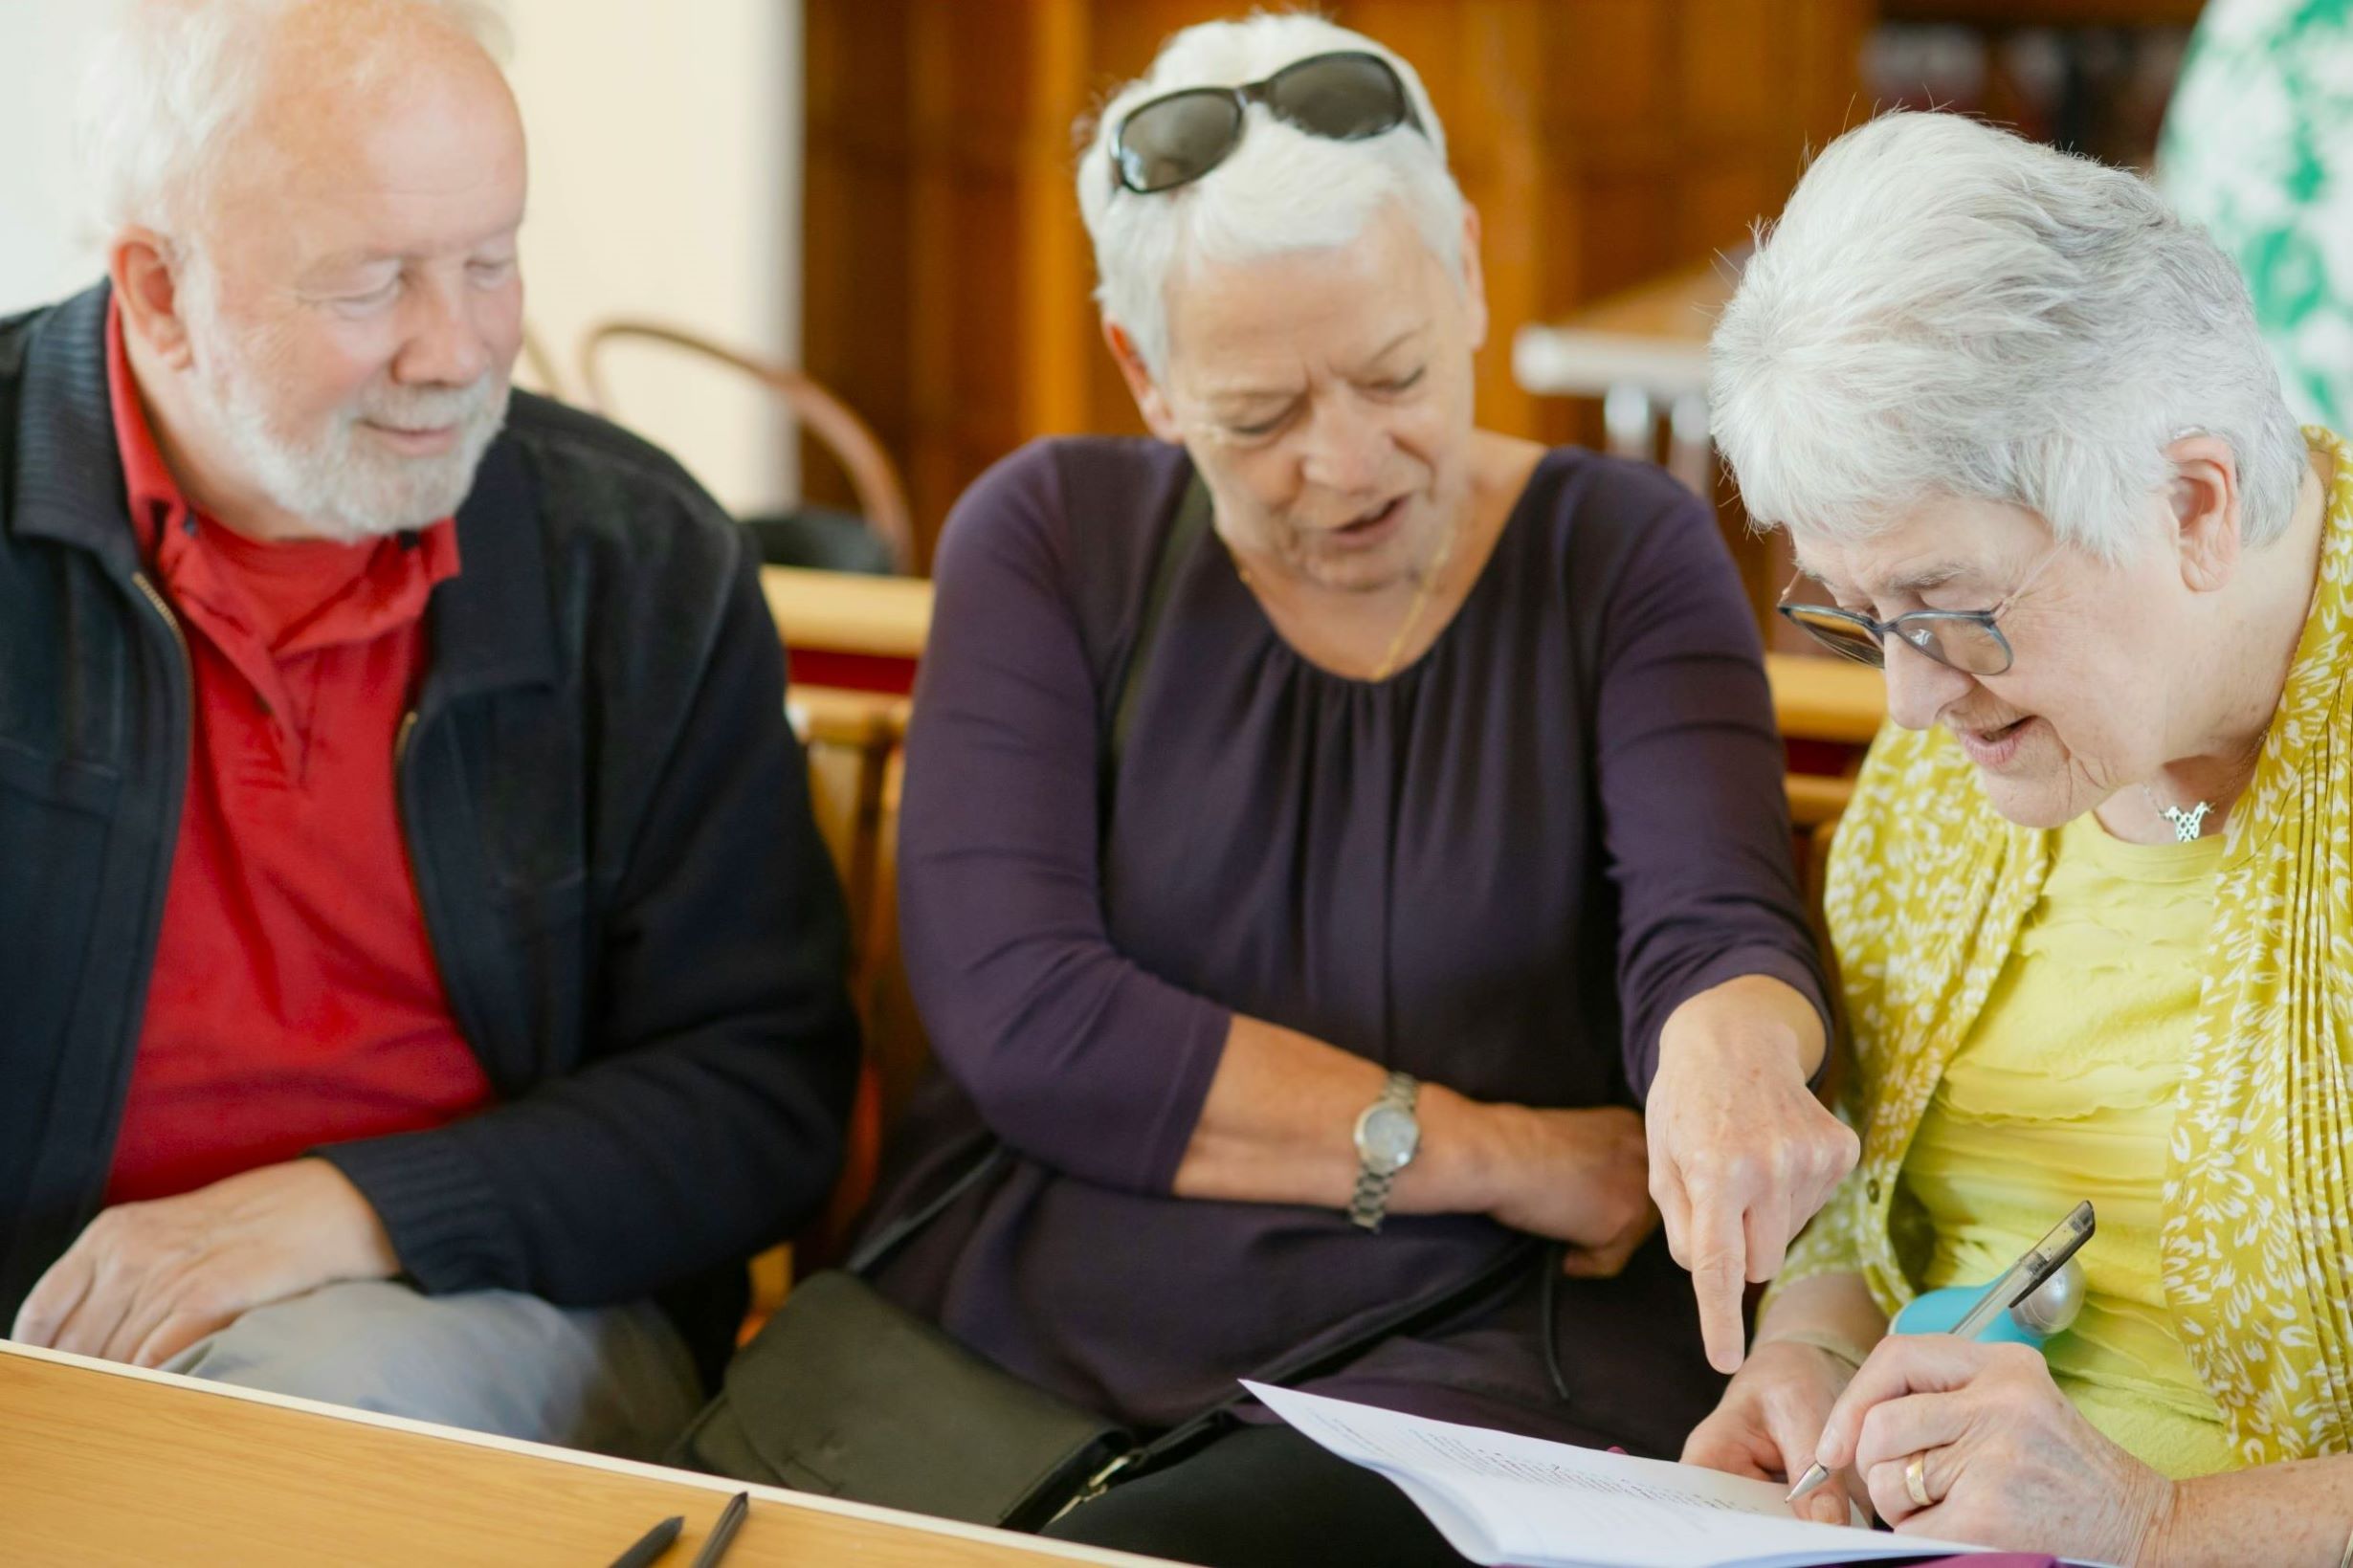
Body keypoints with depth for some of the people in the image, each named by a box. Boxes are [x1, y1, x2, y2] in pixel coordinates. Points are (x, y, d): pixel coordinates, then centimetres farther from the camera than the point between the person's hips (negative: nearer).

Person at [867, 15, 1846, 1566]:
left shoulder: (1624, 552, 7)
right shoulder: (1054, 538, 7)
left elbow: (1712, 928, -9)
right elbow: (1017, 1014, -5)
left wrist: (1730, 1061, -35)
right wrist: (1491, 1151, -8)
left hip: (1476, 1359, -3)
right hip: (1027, 1325, 3)